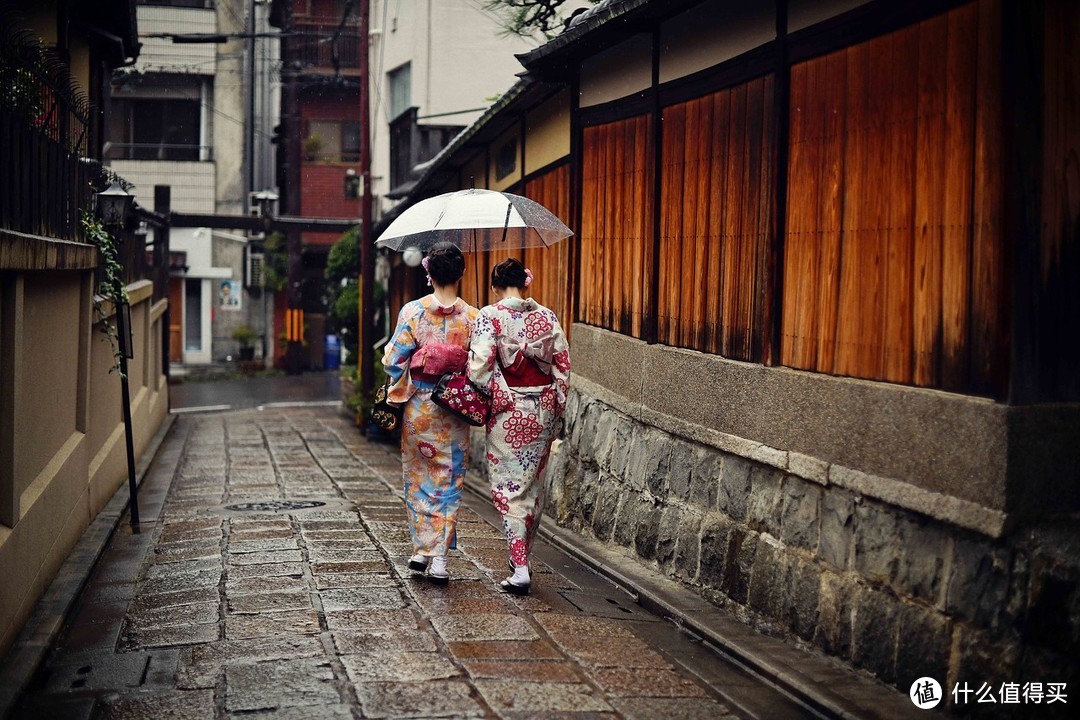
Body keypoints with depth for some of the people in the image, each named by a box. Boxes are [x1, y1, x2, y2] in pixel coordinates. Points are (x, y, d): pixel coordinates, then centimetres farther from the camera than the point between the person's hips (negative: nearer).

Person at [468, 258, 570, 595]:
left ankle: (520, 570, -7)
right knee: (534, 485, 17)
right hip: (543, 412, 4)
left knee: (509, 487, 0)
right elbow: (563, 366, 4)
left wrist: (490, 398, 2)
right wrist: (555, 408, 12)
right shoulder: (547, 317, 3)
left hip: (507, 414, -4)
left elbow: (479, 366, -17)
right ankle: (523, 555, 31)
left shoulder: (490, 317, -9)